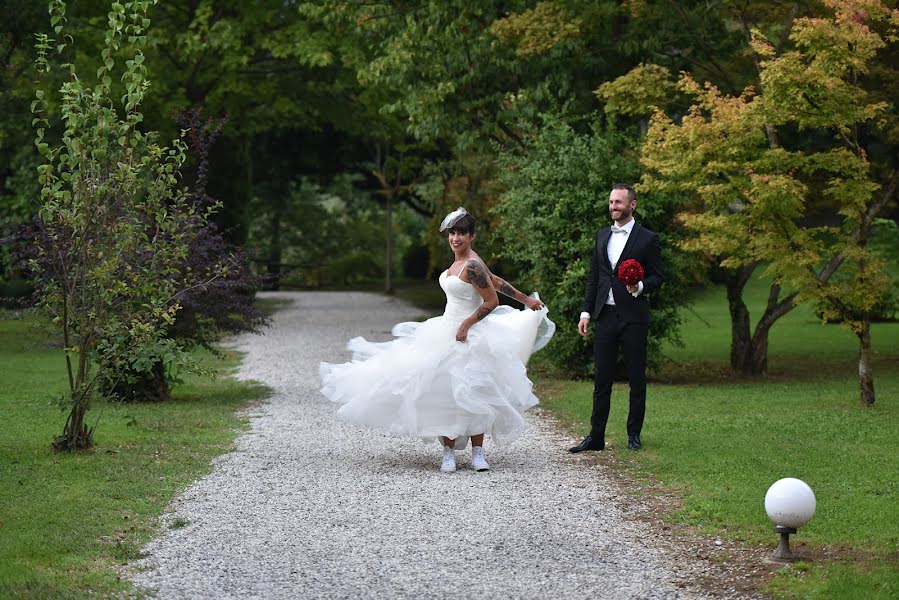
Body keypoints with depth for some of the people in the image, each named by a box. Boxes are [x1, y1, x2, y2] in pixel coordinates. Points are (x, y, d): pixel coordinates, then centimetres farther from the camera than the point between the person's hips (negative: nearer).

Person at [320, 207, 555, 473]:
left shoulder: (472, 266, -17)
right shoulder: (459, 261, 10)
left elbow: (492, 302, -18)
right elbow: (496, 282, 16)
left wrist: (466, 325, -14)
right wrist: (525, 299, 23)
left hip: (467, 337, -9)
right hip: (446, 332, 9)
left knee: (470, 394, -4)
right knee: (444, 393, 3)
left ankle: (477, 453, 4)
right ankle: (449, 453, 7)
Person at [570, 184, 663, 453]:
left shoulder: (647, 239, -2)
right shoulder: (602, 236, 14)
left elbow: (656, 277, -1)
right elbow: (593, 276, 16)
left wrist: (640, 287, -22)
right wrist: (586, 312, 9)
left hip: (633, 317, -4)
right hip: (605, 316, 5)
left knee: (637, 378, 3)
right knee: (601, 379, 5)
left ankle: (634, 434, 13)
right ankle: (595, 436, 8)